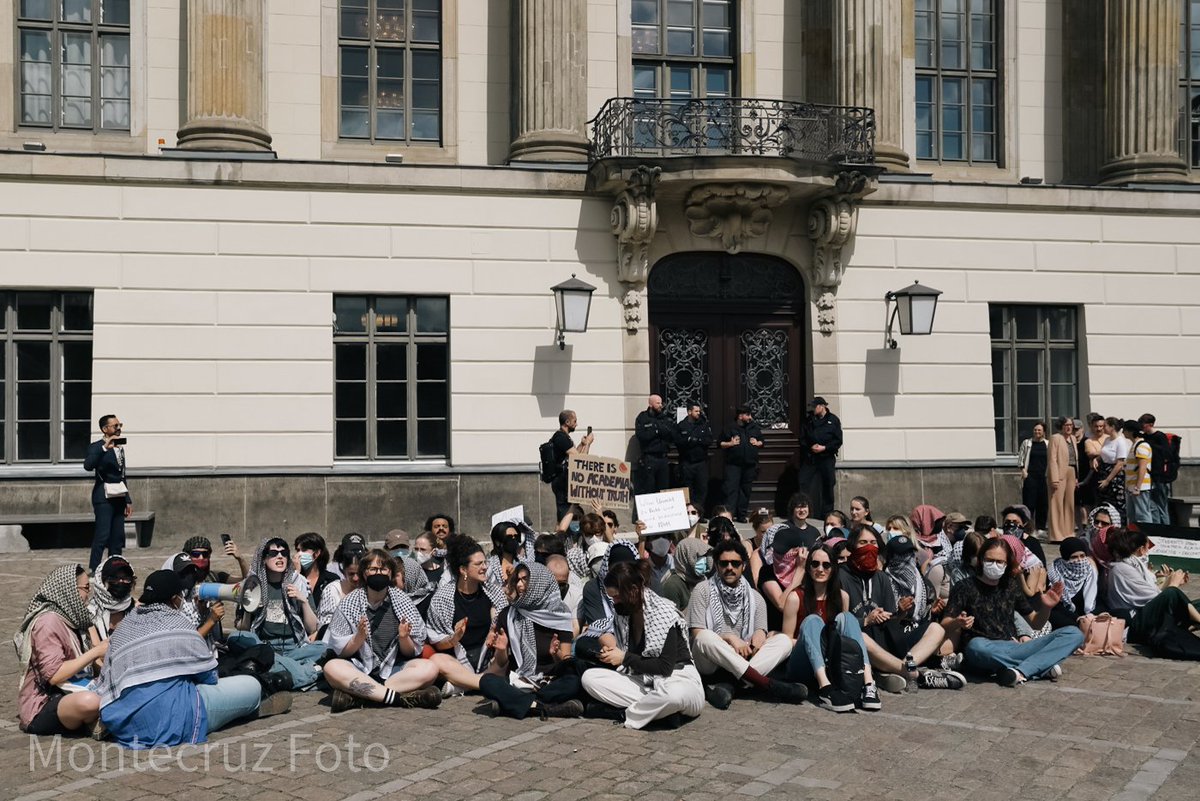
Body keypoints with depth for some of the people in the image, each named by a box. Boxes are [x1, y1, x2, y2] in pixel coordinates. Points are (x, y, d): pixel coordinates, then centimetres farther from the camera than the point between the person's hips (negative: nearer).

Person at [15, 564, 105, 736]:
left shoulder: (70, 617, 11)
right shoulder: (48, 621, -16)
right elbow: (54, 675, -23)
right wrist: (95, 652, -18)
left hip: (69, 696, 8)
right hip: (42, 708, -8)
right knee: (89, 701, -36)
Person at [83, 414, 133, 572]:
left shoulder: (120, 448, 18)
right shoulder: (97, 447, -4)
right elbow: (88, 465, -24)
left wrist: (128, 500, 20)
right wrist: (104, 447, -28)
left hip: (118, 497, 7)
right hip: (104, 497, -7)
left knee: (118, 538, 4)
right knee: (102, 535, -12)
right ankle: (93, 571, -11)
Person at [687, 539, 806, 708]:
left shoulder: (755, 598, 12)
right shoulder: (702, 590, 0)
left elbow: (760, 631, 8)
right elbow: (697, 634, -7)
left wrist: (760, 634, -16)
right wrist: (730, 638, -18)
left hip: (742, 660, 4)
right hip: (709, 665, -4)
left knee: (783, 640, -16)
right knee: (704, 637, -36)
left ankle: (727, 685, -36)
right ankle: (767, 685, -36)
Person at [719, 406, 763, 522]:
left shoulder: (755, 428, 12)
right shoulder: (731, 428, 0)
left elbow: (762, 441, 22)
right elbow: (720, 444, 2)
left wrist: (757, 443, 2)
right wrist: (730, 443, -14)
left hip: (750, 465, 4)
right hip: (733, 465, -4)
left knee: (746, 490, 8)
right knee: (731, 488, -12)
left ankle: (741, 515, 15)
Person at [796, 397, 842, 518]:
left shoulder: (833, 420, -1)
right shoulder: (809, 421, 7)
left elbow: (838, 441, -3)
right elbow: (802, 439, 8)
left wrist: (824, 448, -14)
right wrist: (810, 447, -10)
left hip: (827, 457, -2)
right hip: (809, 458, 2)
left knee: (827, 485, 5)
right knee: (803, 482, -6)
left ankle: (827, 513, 15)